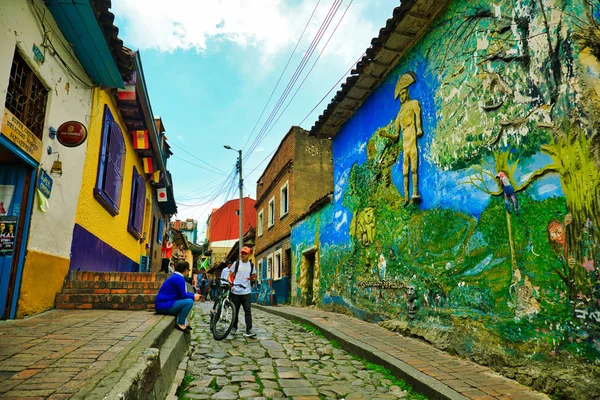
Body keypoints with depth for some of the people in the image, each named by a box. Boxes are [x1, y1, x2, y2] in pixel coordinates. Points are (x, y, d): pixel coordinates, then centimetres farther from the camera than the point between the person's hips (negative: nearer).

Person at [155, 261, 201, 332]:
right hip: (164, 305, -11)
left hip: (162, 304, 11)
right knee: (189, 301, -22)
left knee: (186, 300, 25)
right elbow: (183, 295, -18)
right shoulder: (179, 278, -16)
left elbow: (182, 293, 24)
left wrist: (194, 295, 18)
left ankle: (183, 322, 17)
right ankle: (180, 324, -9)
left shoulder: (175, 277, 15)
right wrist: (193, 297, -1)